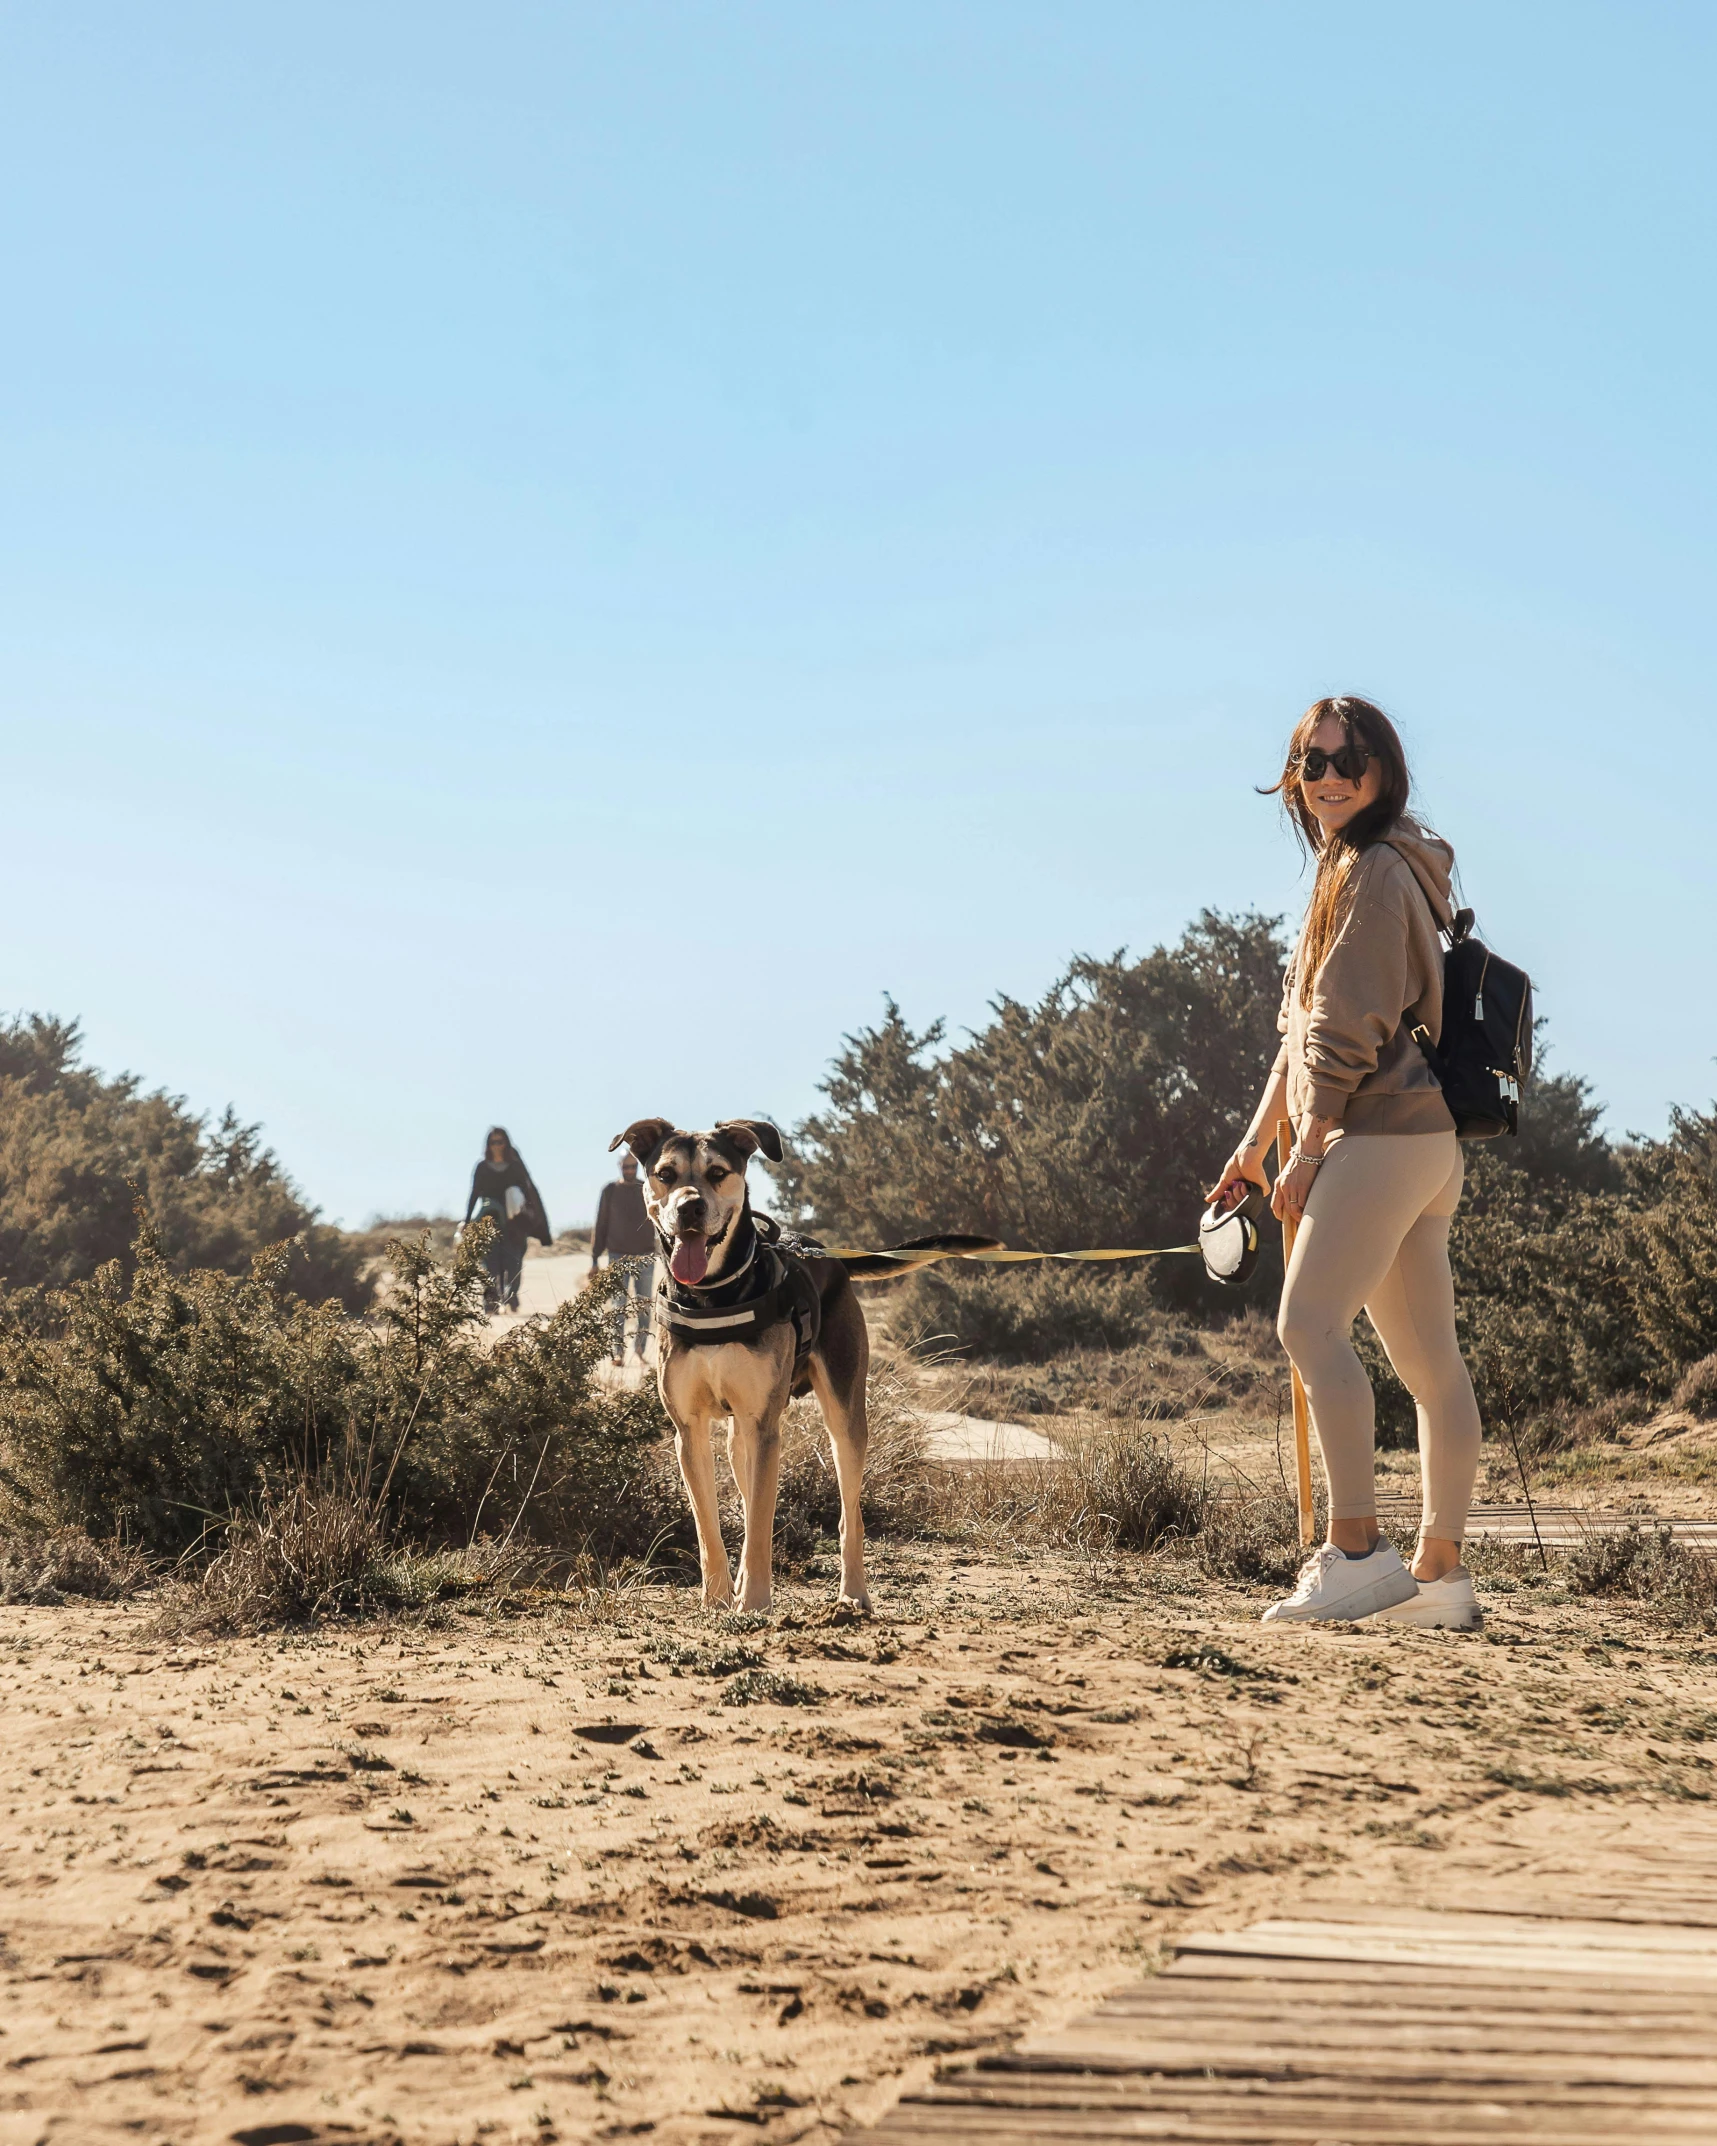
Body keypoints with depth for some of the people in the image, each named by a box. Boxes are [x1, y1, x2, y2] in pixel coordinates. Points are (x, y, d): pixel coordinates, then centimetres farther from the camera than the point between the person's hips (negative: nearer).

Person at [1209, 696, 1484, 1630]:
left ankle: (1356, 1551, -20)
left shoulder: (1374, 869, -9)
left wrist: (1308, 1149, -13)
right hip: (1423, 1138, 10)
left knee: (1311, 1322, -17)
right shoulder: (1346, 870, 23)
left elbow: (1352, 1025, -15)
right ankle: (1440, 1574, 9)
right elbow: (1306, 1029, 27)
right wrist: (1255, 1143, 26)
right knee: (1428, 1358, 7)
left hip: (1383, 1132, -10)